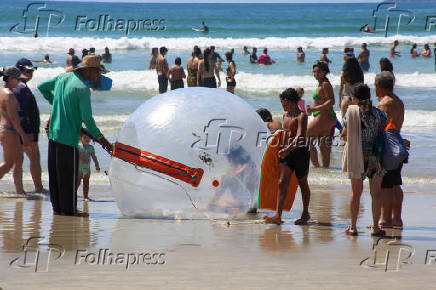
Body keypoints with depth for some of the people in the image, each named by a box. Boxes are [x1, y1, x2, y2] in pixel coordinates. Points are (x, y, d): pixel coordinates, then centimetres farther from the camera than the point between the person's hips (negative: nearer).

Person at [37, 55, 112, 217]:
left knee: (55, 173, 13)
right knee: (69, 175, -1)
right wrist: (100, 138, -9)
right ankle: (69, 209, 4)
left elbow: (42, 87, 21)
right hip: (68, 137, -8)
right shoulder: (83, 89, -17)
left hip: (53, 133, 8)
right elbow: (87, 119, -18)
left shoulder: (63, 77, 6)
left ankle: (57, 207, 19)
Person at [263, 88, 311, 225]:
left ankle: (305, 214, 23)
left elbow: (300, 136, -25)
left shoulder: (301, 116, -13)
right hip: (286, 152, 7)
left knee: (302, 183, 8)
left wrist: (288, 149, -36)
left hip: (300, 151, -7)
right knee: (282, 183, -6)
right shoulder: (285, 115, 13)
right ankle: (278, 215, -13)